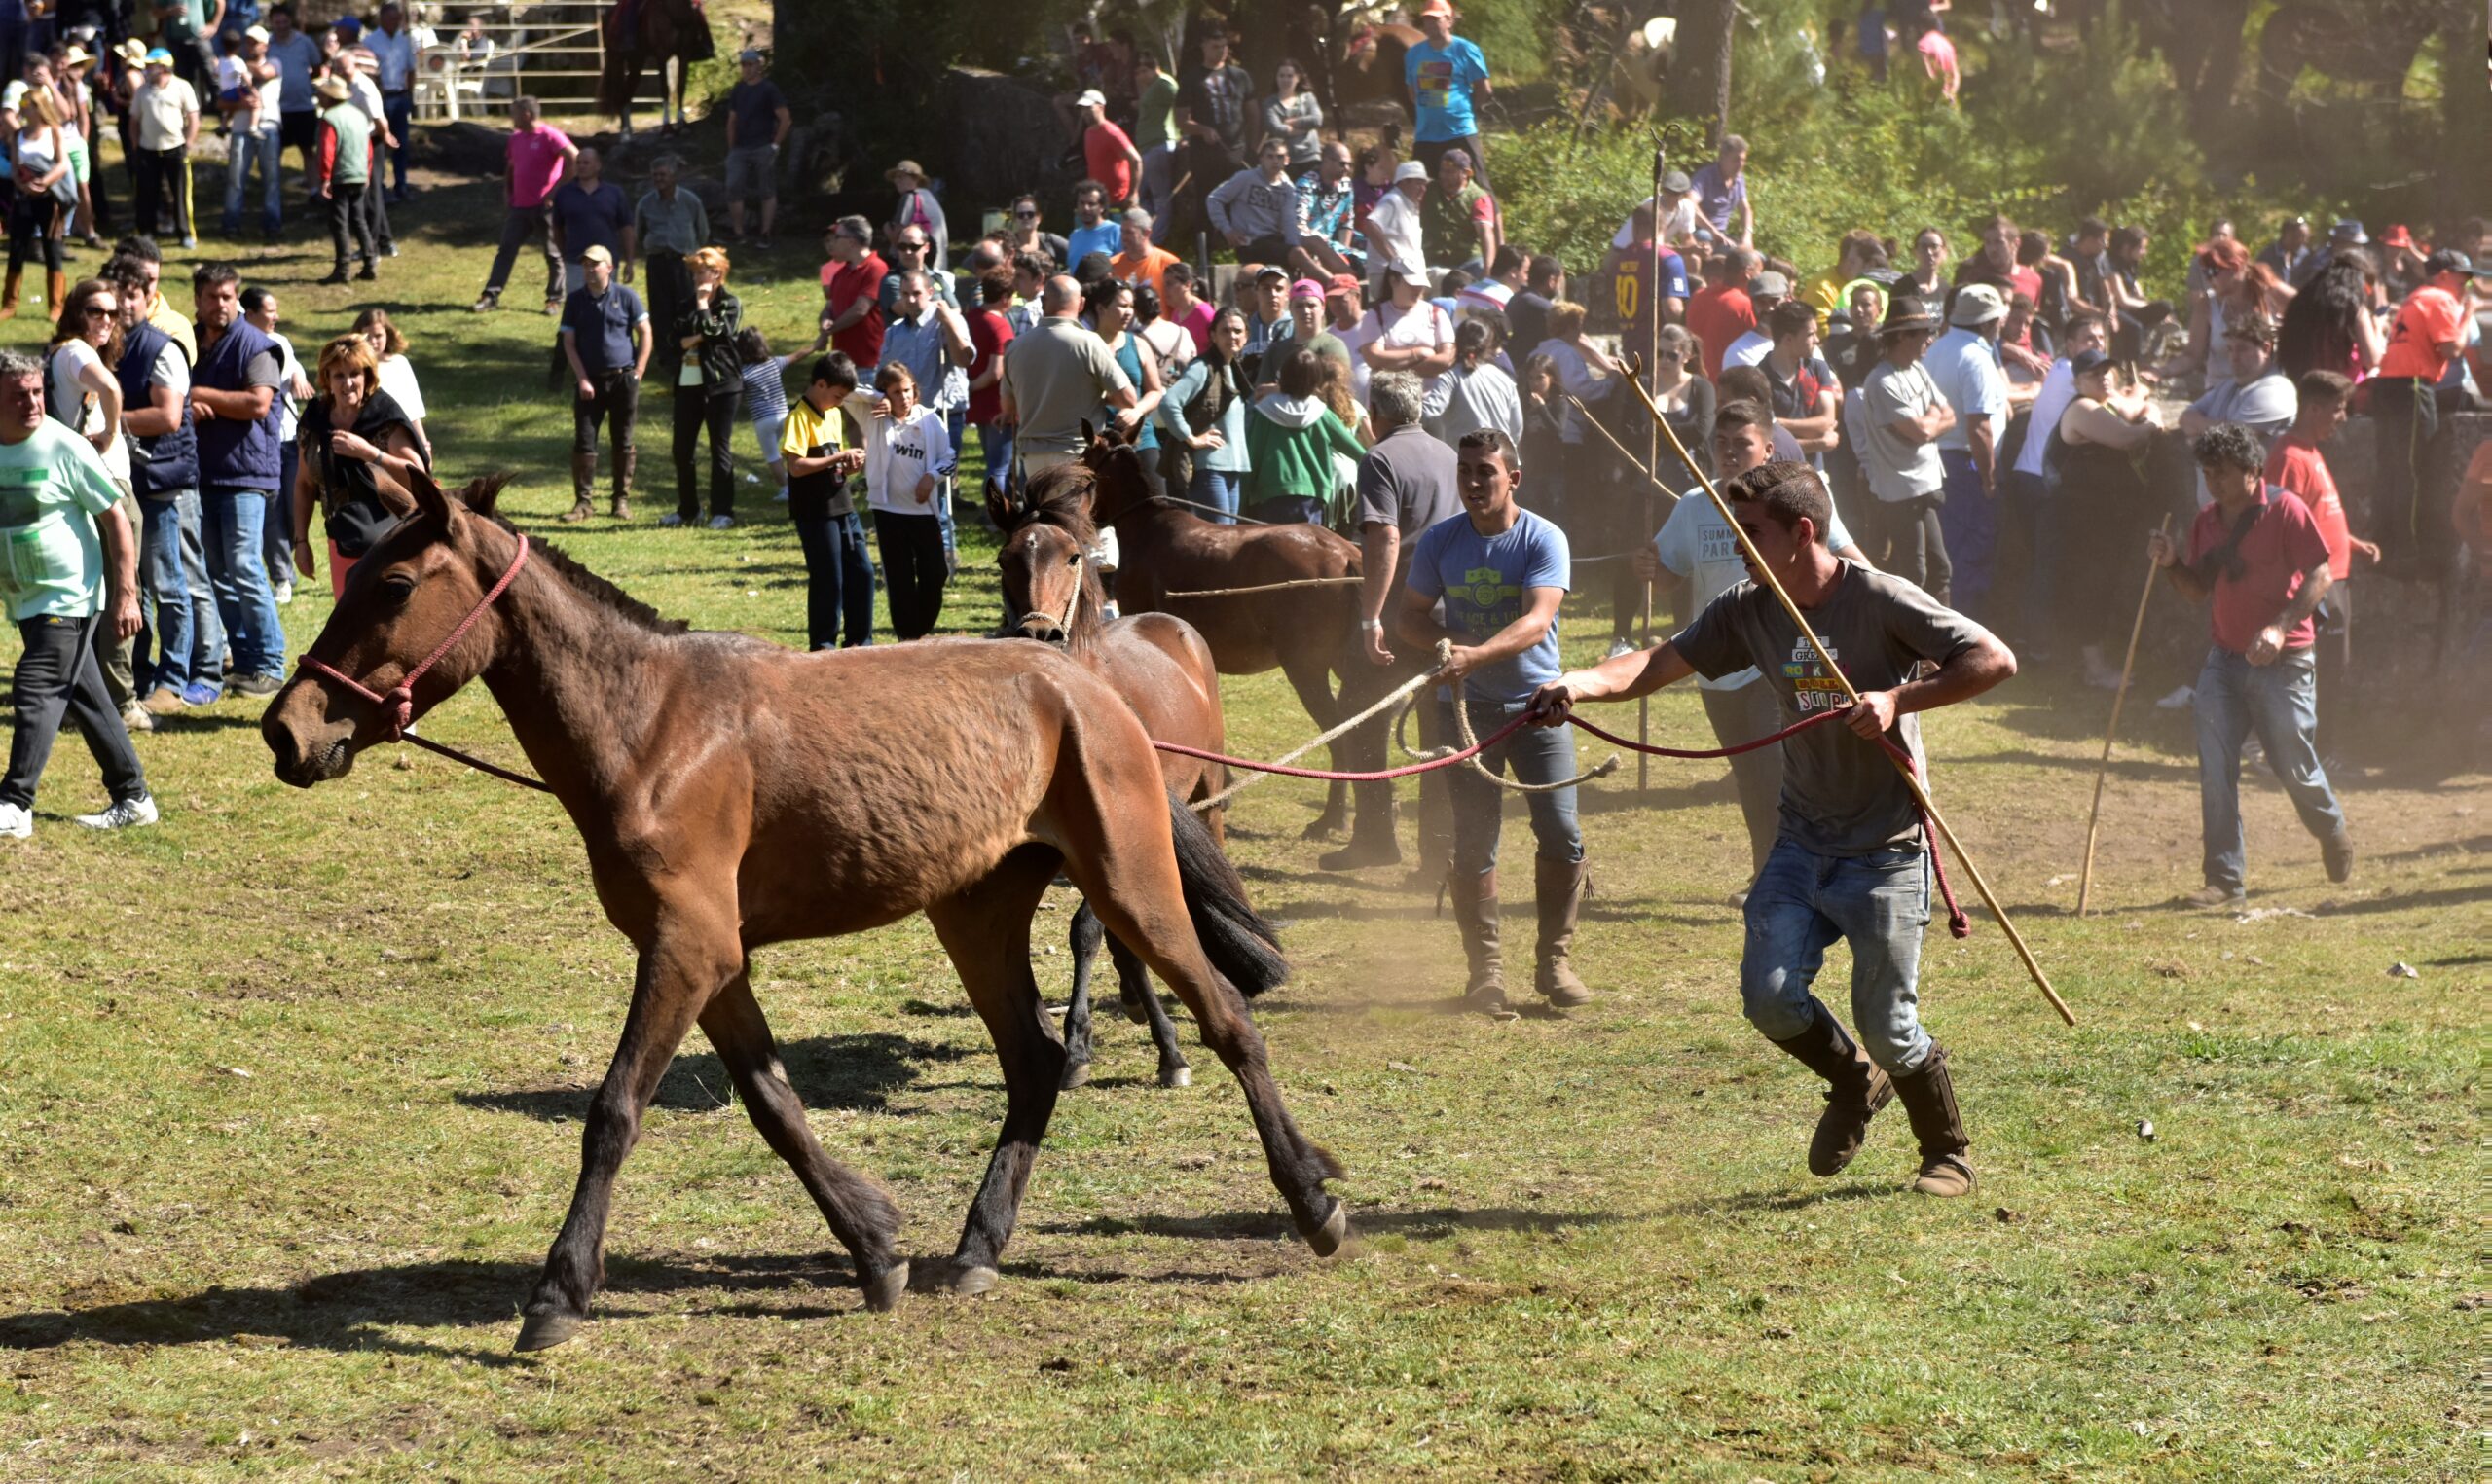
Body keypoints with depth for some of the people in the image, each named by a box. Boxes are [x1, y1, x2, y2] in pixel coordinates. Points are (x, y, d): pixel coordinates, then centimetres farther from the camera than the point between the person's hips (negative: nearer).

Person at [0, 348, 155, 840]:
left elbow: (115, 519, -9)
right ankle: (132, 798, 20)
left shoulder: (64, 448, -13)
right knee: (85, 698, 12)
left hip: (70, 597, -6)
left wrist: (125, 595, -13)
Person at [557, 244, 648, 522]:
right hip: (589, 381, 1)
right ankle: (583, 502, 1)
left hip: (623, 379, -1)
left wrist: (637, 372, -4)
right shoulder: (576, 300, 3)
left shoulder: (626, 297, 0)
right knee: (583, 442, -3)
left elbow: (645, 333, 3)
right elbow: (569, 342, 3)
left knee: (623, 443, 5)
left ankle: (622, 500, 13)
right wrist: (582, 379, -6)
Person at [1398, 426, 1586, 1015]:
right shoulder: (1440, 540, -1)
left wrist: (1477, 654, -39)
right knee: (1473, 841, -1)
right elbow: (1408, 616, 5)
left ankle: (1555, 960, 8)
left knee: (1561, 834, -7)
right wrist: (1445, 646, -17)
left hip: (1536, 702, -1)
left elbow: (1537, 619, -23)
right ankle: (1485, 967, 8)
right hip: (1466, 707, 1)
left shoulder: (1544, 540, -10)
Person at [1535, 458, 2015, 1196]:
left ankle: (1949, 1153, 22)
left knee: (1886, 1023, -3)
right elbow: (1661, 662, -9)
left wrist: (1898, 700, -28)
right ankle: (1854, 1083, 24)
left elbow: (1996, 660, -19)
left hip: (1886, 851, -5)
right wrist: (1582, 682, -27)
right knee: (1770, 995, -7)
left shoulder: (1881, 602, -15)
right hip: (1802, 841, 5)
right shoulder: (1749, 611, 1)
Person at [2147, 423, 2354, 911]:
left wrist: (2280, 627, -24)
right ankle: (2226, 881, -4)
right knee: (2215, 769, -6)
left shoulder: (2285, 510, -10)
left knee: (2294, 765, 4)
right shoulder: (2207, 522, 10)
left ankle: (2334, 834, 35)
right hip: (2225, 660, 5)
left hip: (2283, 663, -5)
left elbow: (2319, 576, -13)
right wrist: (2172, 564, -4)